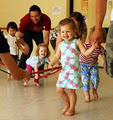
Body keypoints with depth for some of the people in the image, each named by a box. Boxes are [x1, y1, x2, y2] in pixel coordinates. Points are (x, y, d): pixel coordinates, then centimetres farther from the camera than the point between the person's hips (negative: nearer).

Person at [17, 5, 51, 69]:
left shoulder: (46, 20, -36)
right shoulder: (25, 20, -39)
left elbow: (46, 37, -28)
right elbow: (20, 37, -28)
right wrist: (25, 45, -46)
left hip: (38, 32, 3)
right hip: (27, 31, -2)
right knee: (28, 48, -21)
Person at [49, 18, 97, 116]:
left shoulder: (77, 42, -4)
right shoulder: (61, 44, 9)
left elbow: (85, 53, -7)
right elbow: (56, 57, 13)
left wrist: (92, 48, -24)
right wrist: (51, 64, -3)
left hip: (74, 71, -5)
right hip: (64, 71, 5)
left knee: (71, 90, -1)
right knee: (59, 89, 8)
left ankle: (72, 108, 19)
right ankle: (67, 104, 33)